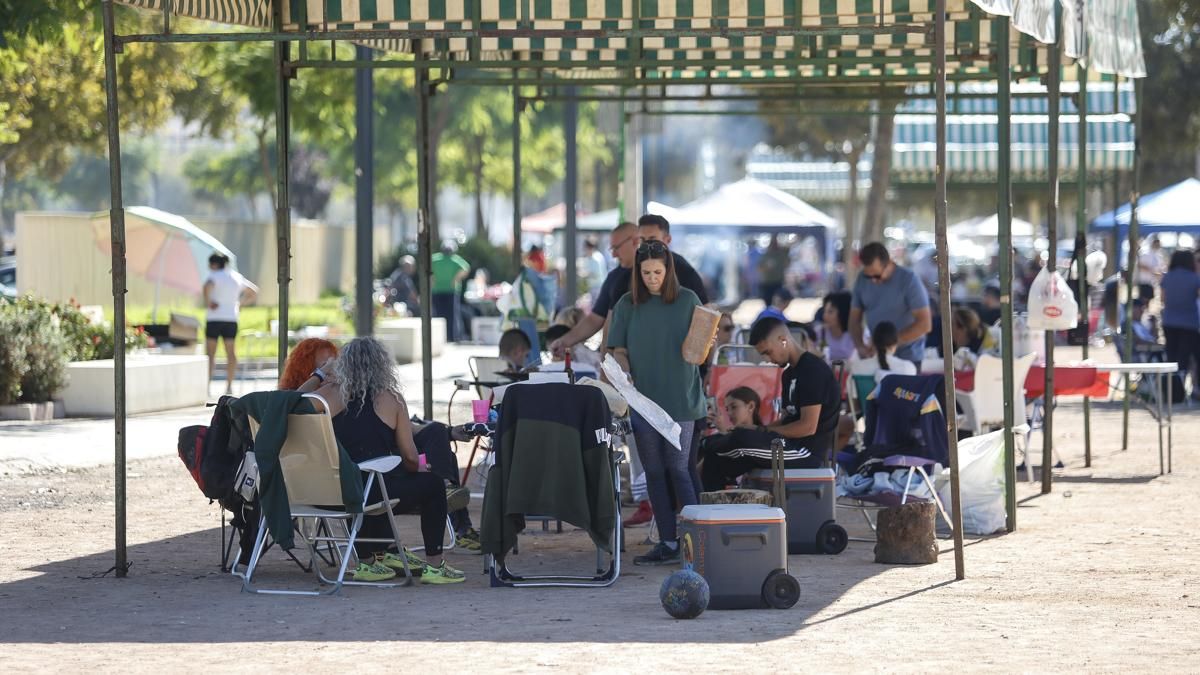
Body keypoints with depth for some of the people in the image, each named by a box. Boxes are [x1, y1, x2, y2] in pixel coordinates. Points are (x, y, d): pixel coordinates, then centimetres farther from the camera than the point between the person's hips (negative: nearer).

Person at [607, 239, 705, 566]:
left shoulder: (687, 301, 1)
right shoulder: (627, 305, 6)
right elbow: (619, 349, 6)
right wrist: (625, 374, -13)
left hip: (679, 398, -3)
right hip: (643, 398, 3)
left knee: (678, 469, -8)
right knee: (654, 472, 4)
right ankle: (668, 543, 9)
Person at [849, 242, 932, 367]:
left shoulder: (909, 280, -14)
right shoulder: (862, 281, 0)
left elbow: (925, 324, -18)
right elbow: (855, 319, 8)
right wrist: (859, 346, -11)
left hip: (907, 357, -4)